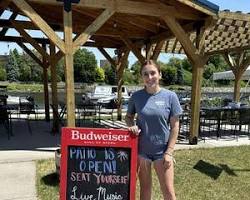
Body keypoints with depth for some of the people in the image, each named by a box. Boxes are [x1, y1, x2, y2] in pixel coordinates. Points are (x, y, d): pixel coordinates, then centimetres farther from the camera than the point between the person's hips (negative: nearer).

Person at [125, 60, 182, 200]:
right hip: (141, 149, 1)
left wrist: (169, 152, -8)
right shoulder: (136, 96, -5)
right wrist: (132, 125, -13)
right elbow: (128, 117, 10)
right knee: (145, 187, 16)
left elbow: (175, 126, -5)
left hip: (162, 151, -1)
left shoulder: (170, 96, -8)